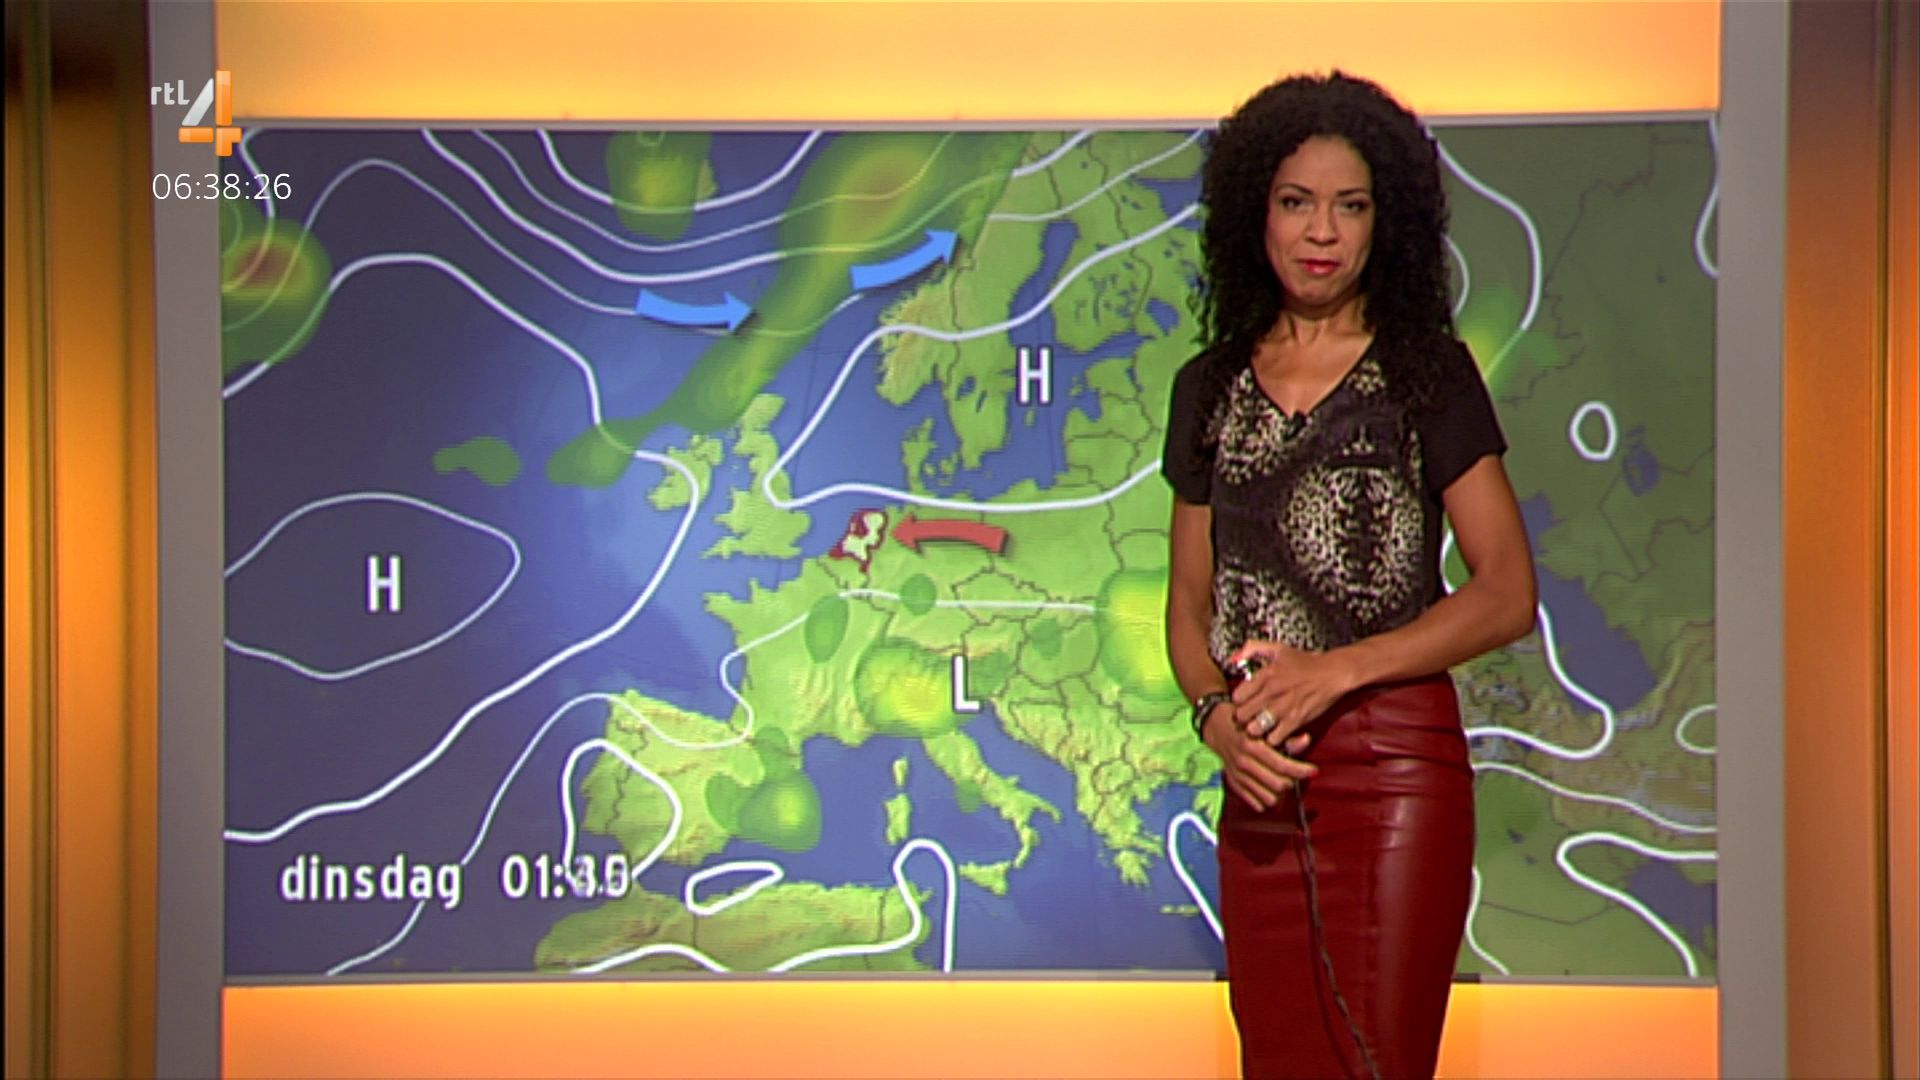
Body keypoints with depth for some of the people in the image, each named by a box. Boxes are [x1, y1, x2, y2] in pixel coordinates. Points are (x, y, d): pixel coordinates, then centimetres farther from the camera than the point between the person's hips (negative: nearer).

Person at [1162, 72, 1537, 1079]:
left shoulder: (1425, 372, 2)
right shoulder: (1210, 387, 14)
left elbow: (1507, 594, -4)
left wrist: (1335, 669, -12)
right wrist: (1216, 715, -5)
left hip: (1395, 762, -4)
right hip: (1259, 776, 4)